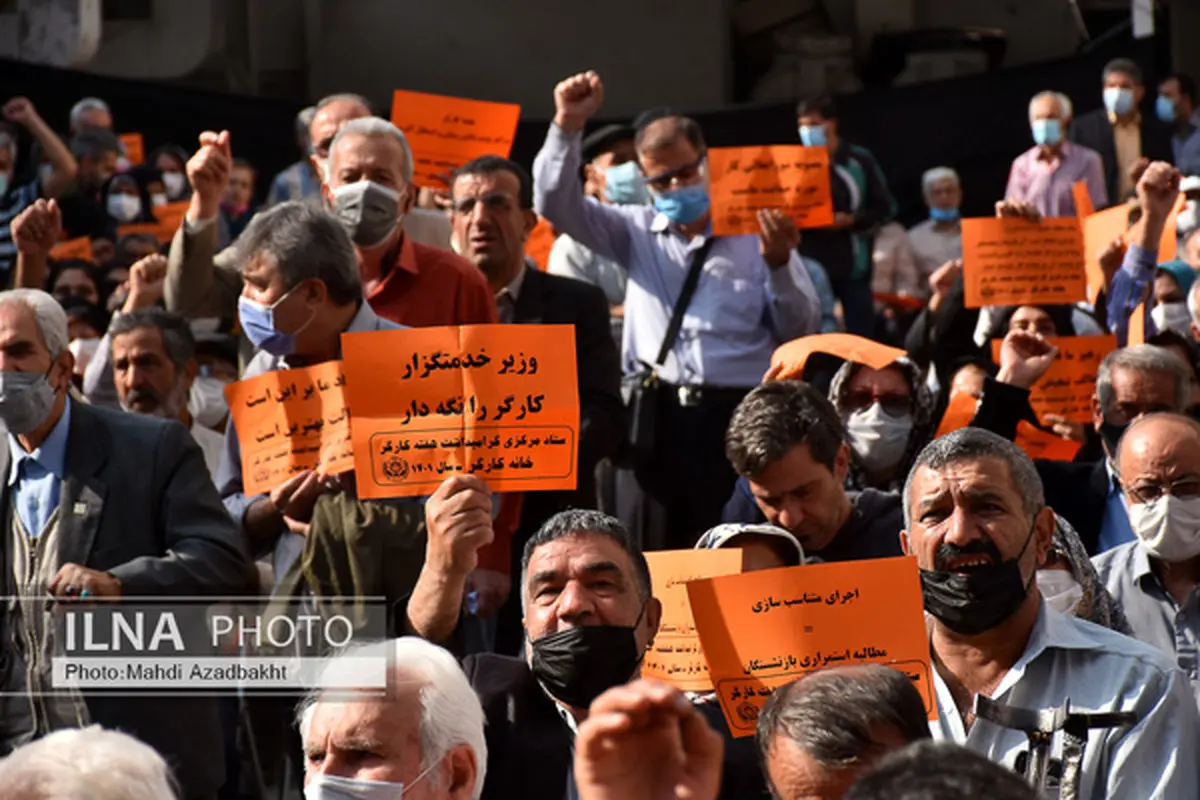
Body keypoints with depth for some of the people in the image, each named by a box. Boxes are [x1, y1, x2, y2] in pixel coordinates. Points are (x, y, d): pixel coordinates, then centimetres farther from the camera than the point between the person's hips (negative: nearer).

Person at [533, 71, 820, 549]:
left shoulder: (756, 234, 5)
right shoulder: (637, 232, 13)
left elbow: (799, 332, 4)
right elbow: (557, 204, 5)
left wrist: (779, 265, -13)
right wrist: (567, 125, -5)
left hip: (741, 411, -2)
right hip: (659, 412, 2)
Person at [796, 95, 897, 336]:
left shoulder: (860, 161, 3)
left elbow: (885, 209, 3)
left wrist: (850, 221, -12)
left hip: (853, 266, -2)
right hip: (810, 267, 2)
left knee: (860, 333, 0)